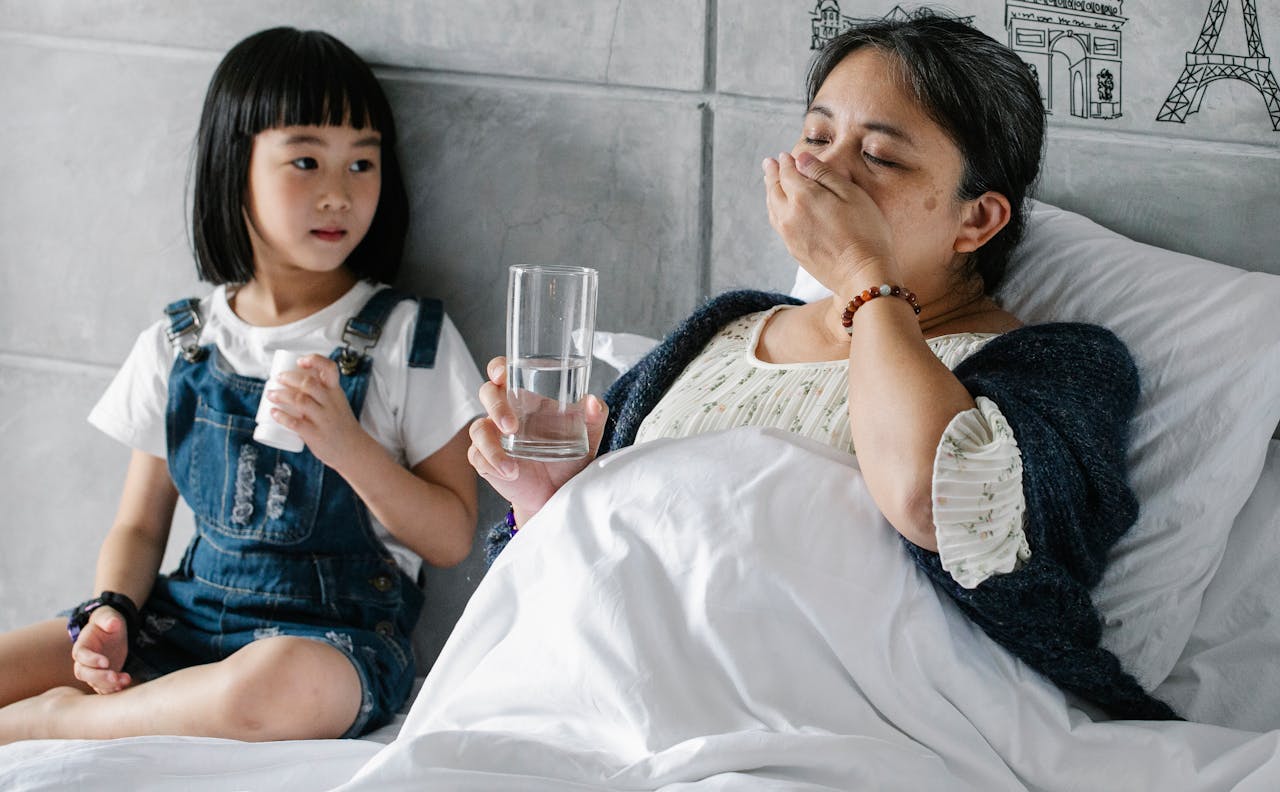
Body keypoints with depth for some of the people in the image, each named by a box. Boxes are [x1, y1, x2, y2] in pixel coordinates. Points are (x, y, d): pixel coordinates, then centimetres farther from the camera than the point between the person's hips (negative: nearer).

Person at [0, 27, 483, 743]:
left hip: (337, 635, -2)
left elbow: (452, 538, -3)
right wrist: (110, 613, -7)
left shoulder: (409, 339, 0)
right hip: (190, 615, 3)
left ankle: (59, 721, -20)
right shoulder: (178, 347, 9)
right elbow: (139, 528, 15)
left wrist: (347, 443, -18)